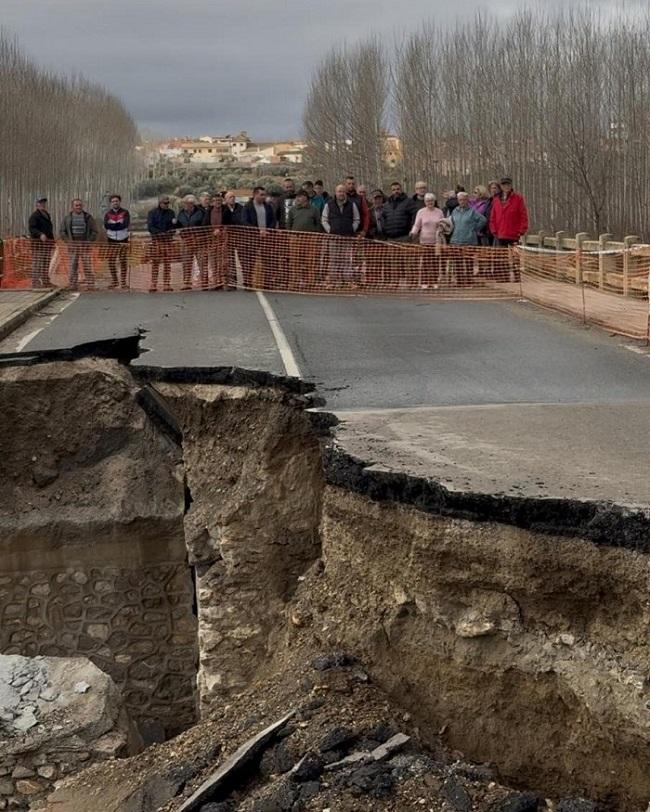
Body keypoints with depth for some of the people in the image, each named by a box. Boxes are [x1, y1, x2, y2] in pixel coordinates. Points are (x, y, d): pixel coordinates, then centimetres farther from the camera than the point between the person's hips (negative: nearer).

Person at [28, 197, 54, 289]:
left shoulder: (47, 215, 20)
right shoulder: (34, 215, -8)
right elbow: (31, 228, -19)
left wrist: (52, 241, 25)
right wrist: (40, 234, -33)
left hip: (47, 241, 9)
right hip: (38, 242, -9)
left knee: (46, 263, 13)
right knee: (37, 263, -11)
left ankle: (46, 281, 21)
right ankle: (35, 282, -11)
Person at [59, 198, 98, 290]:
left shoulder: (88, 217, 5)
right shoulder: (67, 218, 8)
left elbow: (95, 231, 7)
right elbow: (62, 231, 11)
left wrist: (89, 240, -4)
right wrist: (68, 240, 0)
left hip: (85, 245, -1)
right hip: (73, 245, 1)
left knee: (87, 265, -4)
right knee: (73, 266, 1)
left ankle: (90, 285, -2)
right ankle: (72, 285, 5)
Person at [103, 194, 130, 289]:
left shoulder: (125, 213, 2)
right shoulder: (108, 214, 8)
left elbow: (125, 224, -14)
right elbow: (106, 225, -10)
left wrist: (113, 224, -10)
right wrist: (118, 223, -14)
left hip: (123, 240, -2)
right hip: (112, 240, 2)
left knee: (123, 261, 1)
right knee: (111, 261, -3)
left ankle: (123, 282, 8)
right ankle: (114, 280, 11)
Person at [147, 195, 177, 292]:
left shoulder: (171, 212, 11)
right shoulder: (152, 213, 3)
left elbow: (174, 226, 12)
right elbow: (150, 227, -4)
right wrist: (159, 233, -18)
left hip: (168, 240, 3)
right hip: (156, 240, -3)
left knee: (167, 262, 1)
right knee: (155, 263, -4)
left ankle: (167, 284, 5)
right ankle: (153, 285, -4)